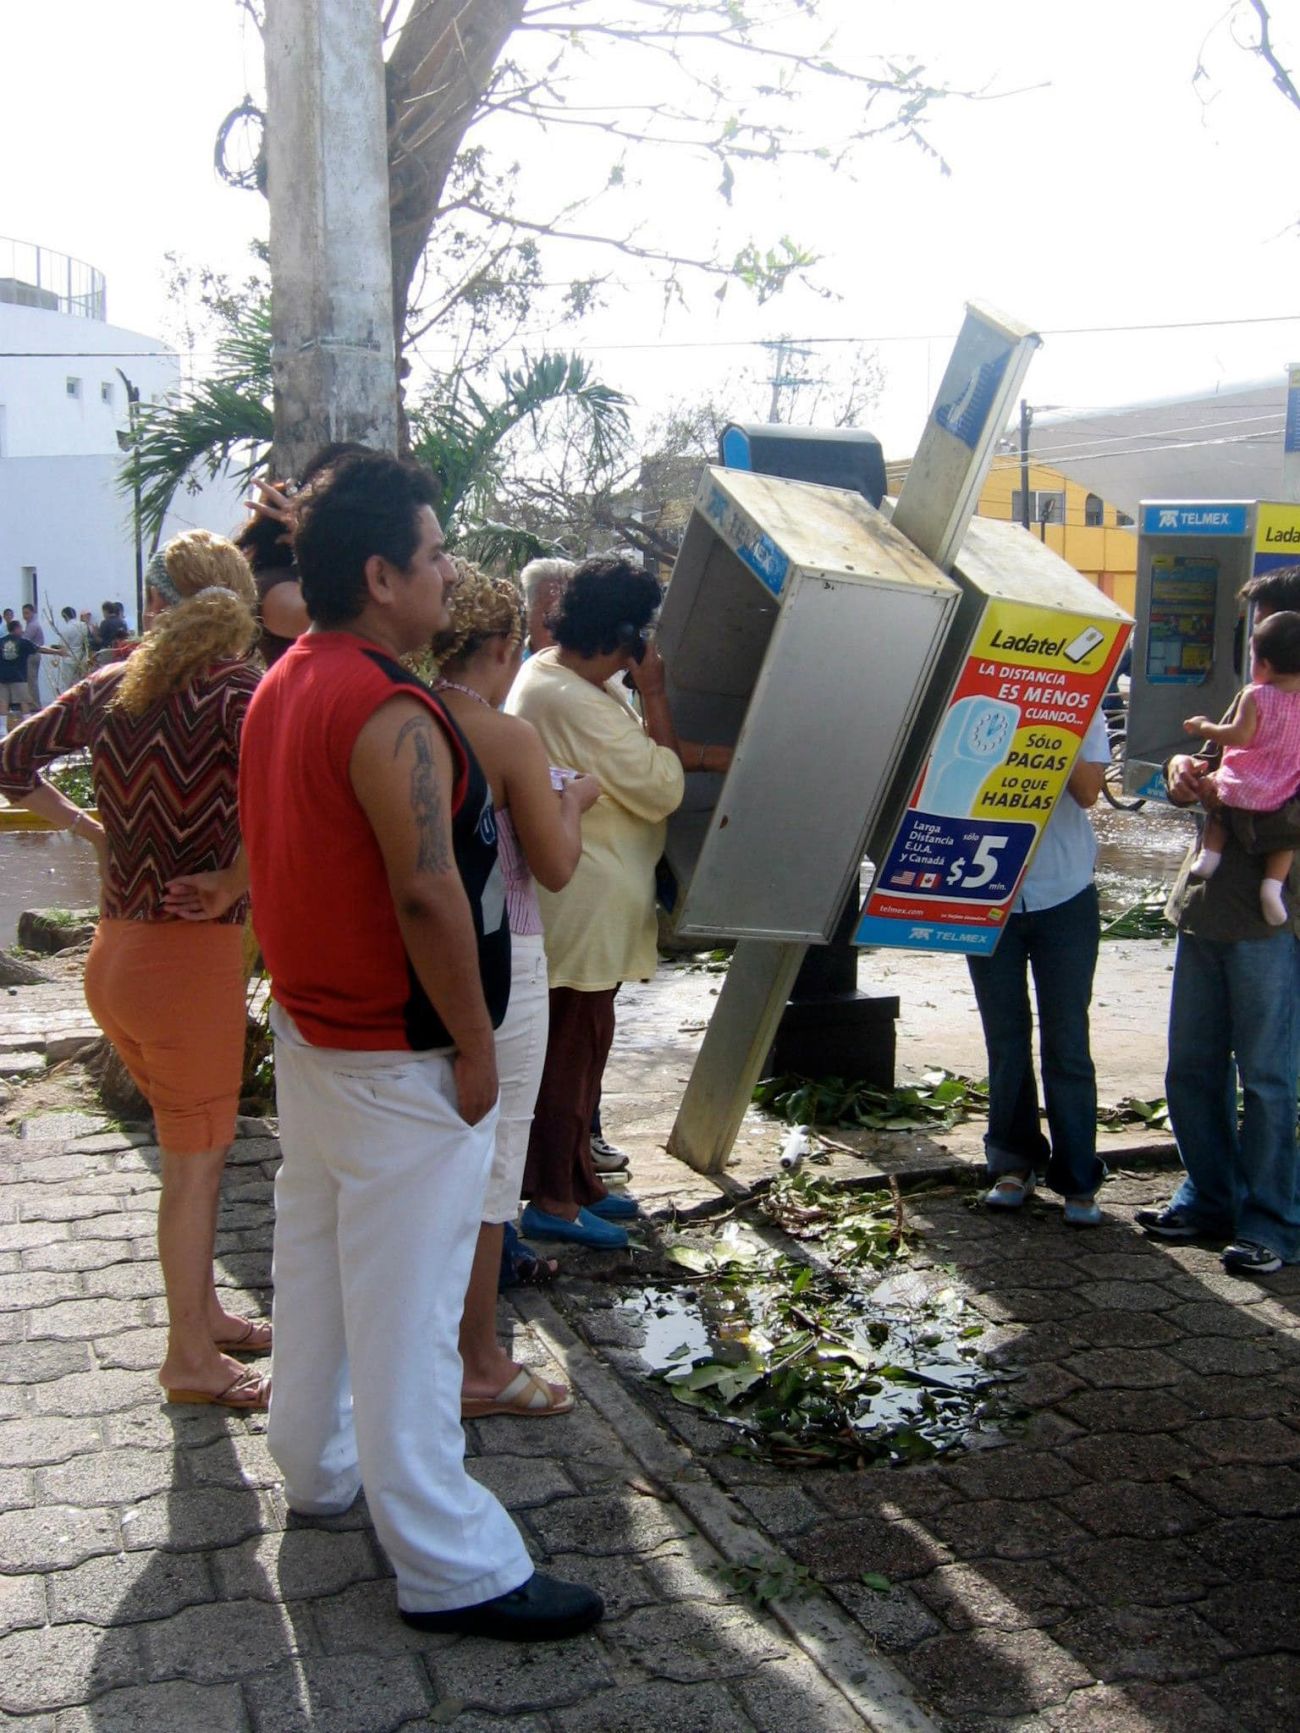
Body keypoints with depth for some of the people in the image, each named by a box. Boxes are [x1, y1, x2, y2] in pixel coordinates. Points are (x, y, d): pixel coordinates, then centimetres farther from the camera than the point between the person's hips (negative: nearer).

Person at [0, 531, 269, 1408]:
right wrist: (231, 883, -17)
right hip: (193, 953, -7)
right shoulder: (236, 692, -14)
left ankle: (204, 1312, 36)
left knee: (203, 1141, 22)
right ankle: (190, 1359, 20)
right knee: (194, 1162, 7)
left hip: (117, 949, 7)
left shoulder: (110, 686, 4)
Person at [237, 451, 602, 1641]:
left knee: (315, 1258, 22)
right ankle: (453, 1569, 9)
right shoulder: (391, 714, -24)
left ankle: (319, 1465, 40)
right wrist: (474, 1046, -18)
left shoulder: (282, 688, 7)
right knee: (406, 1302, -2)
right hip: (398, 1056, -10)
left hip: (307, 1027, 10)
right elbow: (427, 896, -27)